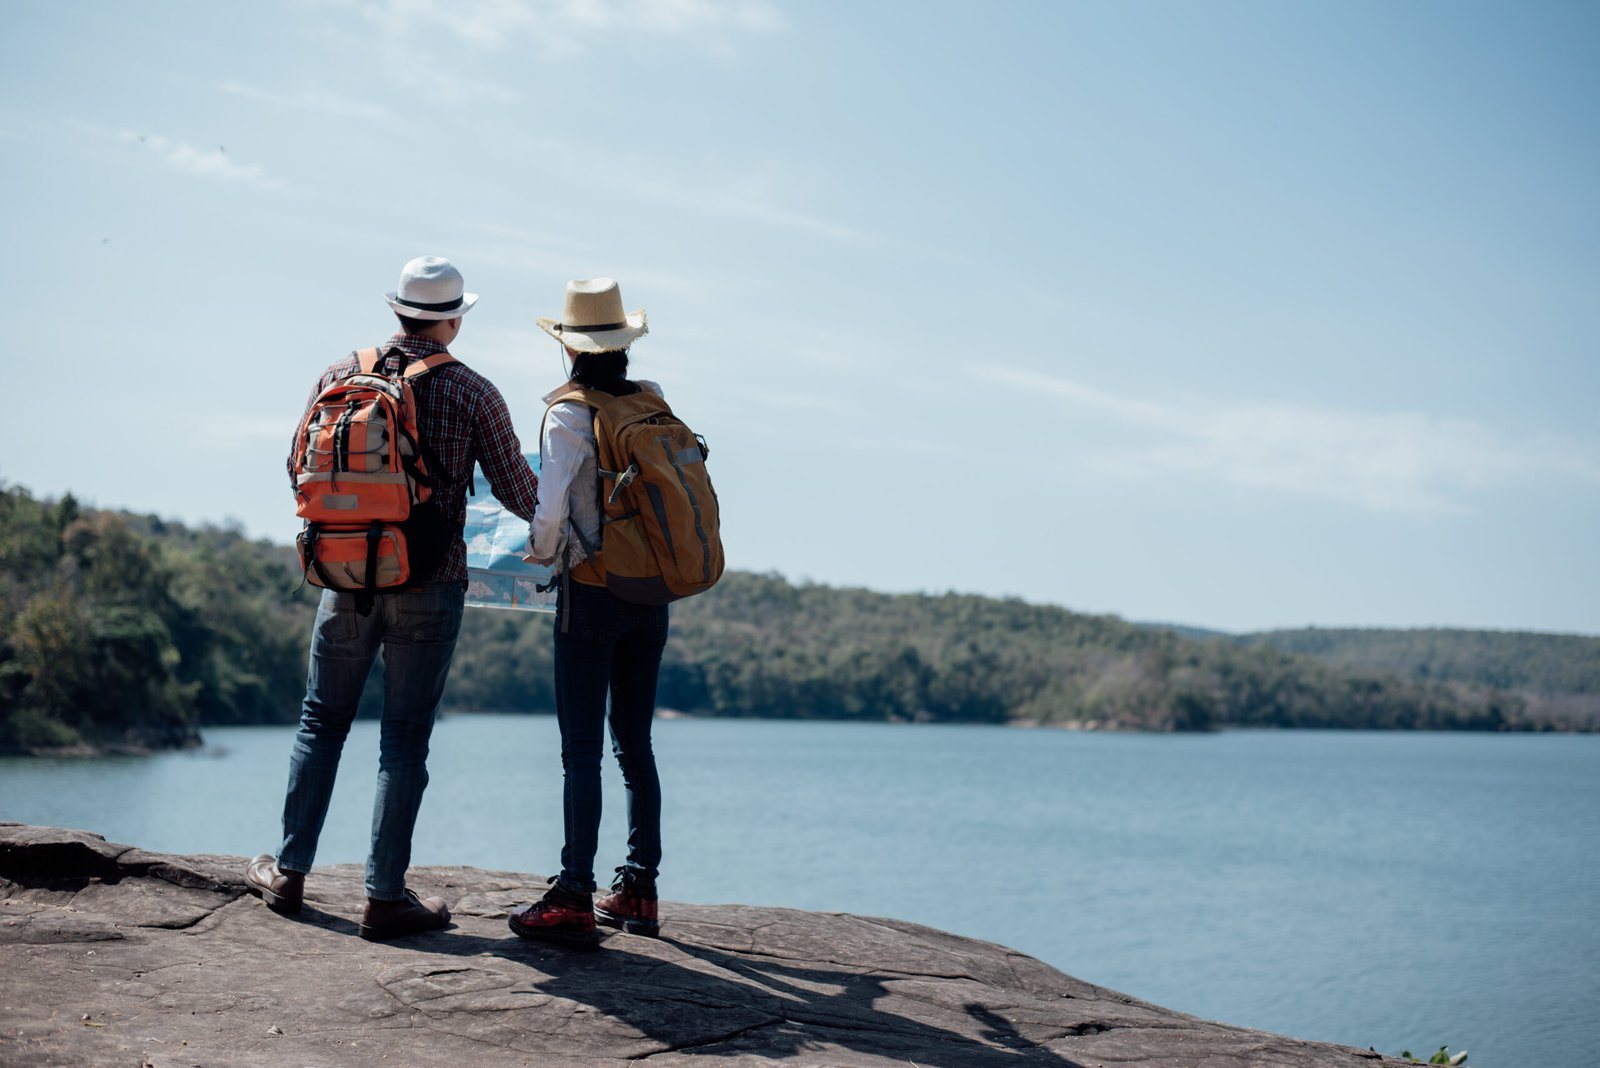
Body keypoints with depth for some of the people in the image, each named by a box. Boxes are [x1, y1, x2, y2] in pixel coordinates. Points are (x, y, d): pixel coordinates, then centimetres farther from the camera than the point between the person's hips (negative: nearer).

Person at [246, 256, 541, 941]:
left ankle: (289, 872, 22)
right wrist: (551, 506, 22)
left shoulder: (339, 376, 3)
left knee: (321, 723, 16)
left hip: (347, 576, 3)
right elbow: (520, 496, -2)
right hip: (429, 587, -3)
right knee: (404, 739, 3)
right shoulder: (473, 394, -6)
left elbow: (299, 469, 13)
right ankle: (384, 896, 5)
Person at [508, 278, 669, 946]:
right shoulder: (654, 403, 5)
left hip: (591, 594, -5)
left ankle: (575, 901, -3)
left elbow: (548, 513, -19)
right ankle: (640, 891, 16)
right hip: (652, 595, 6)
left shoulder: (568, 417, -10)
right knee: (635, 746, 12)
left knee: (581, 751, -3)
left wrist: (543, 553, 1)